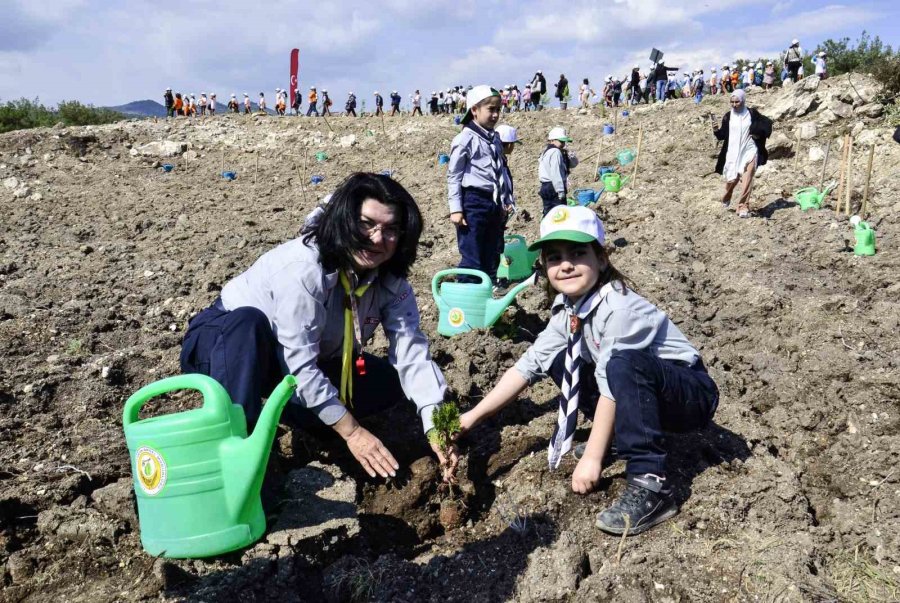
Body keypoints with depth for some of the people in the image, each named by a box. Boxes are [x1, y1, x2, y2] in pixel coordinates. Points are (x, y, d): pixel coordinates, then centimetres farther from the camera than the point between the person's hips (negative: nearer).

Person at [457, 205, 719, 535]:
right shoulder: (567, 309, -4)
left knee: (623, 365, -36)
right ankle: (617, 438, 10)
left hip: (692, 395, -8)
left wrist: (591, 459, -26)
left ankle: (651, 484, -28)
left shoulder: (619, 308, -28)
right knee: (561, 360, 0)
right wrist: (472, 417, -4)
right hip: (641, 393, 8)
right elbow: (530, 363, -2)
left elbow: (611, 385, -29)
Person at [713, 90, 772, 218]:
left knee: (747, 180, -14)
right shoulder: (728, 116, 5)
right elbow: (723, 135, 6)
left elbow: (767, 123, 12)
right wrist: (716, 131, -14)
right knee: (731, 179, 4)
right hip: (732, 153, 1)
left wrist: (759, 133, -2)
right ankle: (726, 199, 36)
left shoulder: (752, 114, 2)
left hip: (749, 152, -1)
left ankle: (743, 207, -14)